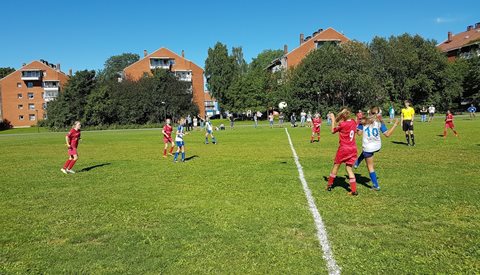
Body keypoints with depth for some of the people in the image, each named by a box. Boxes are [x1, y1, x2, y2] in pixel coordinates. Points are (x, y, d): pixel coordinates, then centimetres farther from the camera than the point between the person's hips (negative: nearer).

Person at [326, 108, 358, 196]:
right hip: (353, 149, 5)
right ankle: (354, 190, 3)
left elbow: (333, 131, -3)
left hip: (343, 149, -5)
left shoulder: (342, 125, -17)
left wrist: (333, 120, 4)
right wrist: (336, 120, 10)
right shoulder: (353, 122, 2)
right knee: (349, 168, 10)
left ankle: (329, 185, 25)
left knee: (336, 166, 13)